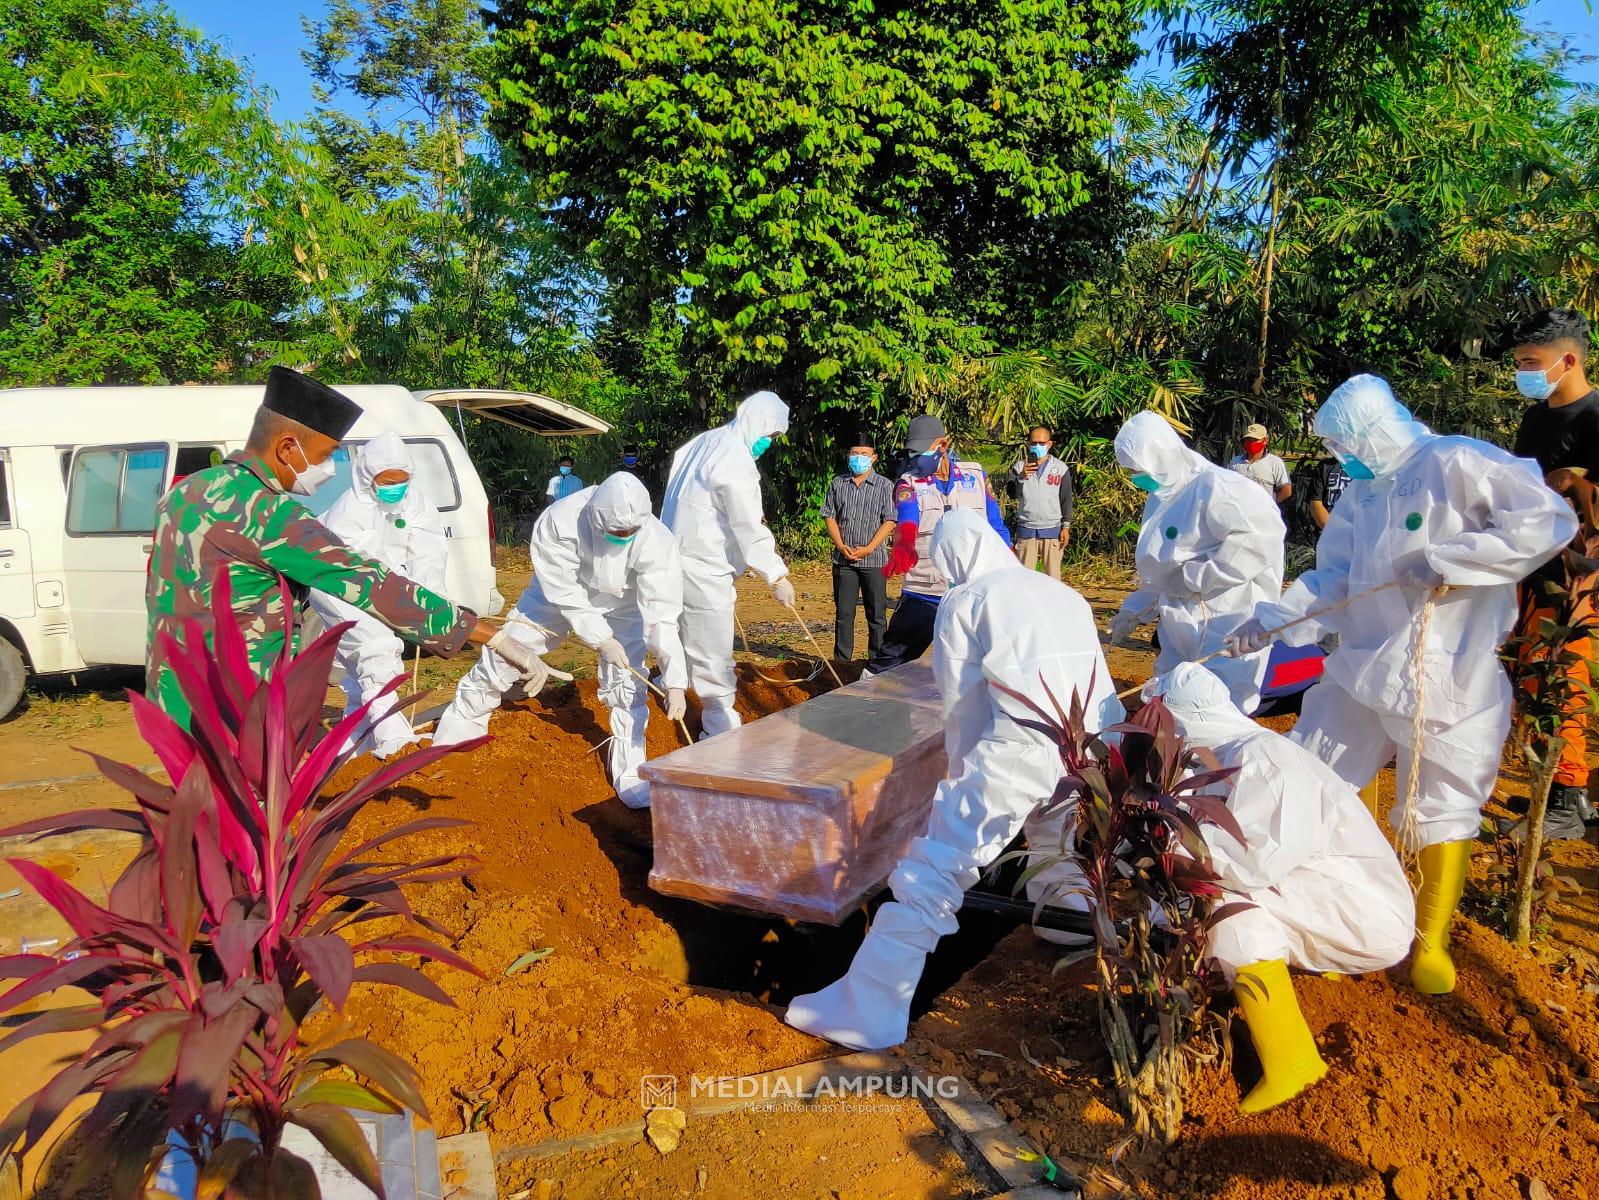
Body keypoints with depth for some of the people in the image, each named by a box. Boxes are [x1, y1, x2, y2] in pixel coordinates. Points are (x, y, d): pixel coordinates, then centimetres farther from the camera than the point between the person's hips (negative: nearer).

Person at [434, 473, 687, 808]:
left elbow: (663, 614, -36)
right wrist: (602, 640, -26)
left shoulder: (656, 540, -36)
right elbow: (565, 593, -26)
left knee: (627, 683, -10)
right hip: (559, 594, 0)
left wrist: (675, 683, -41)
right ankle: (461, 723, 32)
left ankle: (630, 775, 7)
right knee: (503, 654, 6)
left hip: (621, 604, 0)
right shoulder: (559, 522, -37)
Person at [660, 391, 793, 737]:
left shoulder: (704, 442, 12)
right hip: (703, 571, -10)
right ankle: (722, 732, 5)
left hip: (678, 556, 10)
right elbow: (749, 527, -18)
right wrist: (777, 576, -12)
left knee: (689, 643, 23)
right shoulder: (735, 461, -18)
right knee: (713, 657, -2)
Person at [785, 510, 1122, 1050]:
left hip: (1021, 747, -6)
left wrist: (964, 772, 29)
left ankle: (867, 1012, -3)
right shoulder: (1065, 594, 26)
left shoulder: (965, 600, 13)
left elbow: (962, 703, 14)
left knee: (930, 873, -3)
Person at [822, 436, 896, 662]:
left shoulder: (884, 486, 1)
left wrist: (868, 548, -13)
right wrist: (841, 546, -6)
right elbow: (830, 517, 8)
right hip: (843, 560, 2)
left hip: (874, 560, -2)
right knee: (843, 613, 7)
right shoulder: (838, 483, 9)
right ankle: (841, 660, 16)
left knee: (876, 614, 3)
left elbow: (889, 522, -4)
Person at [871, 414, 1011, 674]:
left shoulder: (976, 476, 6)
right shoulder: (908, 484, -2)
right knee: (888, 665, -1)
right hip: (922, 596, -2)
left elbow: (997, 529, 11)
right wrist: (902, 547, -45)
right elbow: (905, 522, -23)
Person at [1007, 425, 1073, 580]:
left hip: (1052, 530, 0)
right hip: (1026, 530, 0)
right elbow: (1012, 494, -5)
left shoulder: (1061, 468, 4)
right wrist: (1021, 477, -20)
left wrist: (1066, 527, 2)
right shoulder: (1019, 467, 5)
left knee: (1052, 574, 2)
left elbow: (1066, 499, 6)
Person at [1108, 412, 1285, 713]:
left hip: (1226, 633, -9)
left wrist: (1194, 577, -24)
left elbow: (1262, 534, -29)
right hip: (1182, 636, 9)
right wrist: (1133, 611, 19)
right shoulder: (1160, 500, 15)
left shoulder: (1214, 487, -17)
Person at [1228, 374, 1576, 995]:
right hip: (1362, 666, 7)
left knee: (1442, 808, 5)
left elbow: (1549, 520, -20)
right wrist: (1270, 618, -2)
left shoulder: (1458, 464, -12)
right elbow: (1331, 578, 10)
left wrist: (1445, 559, -23)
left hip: (1446, 677, -7)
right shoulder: (1361, 494, 11)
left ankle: (1431, 944, 23)